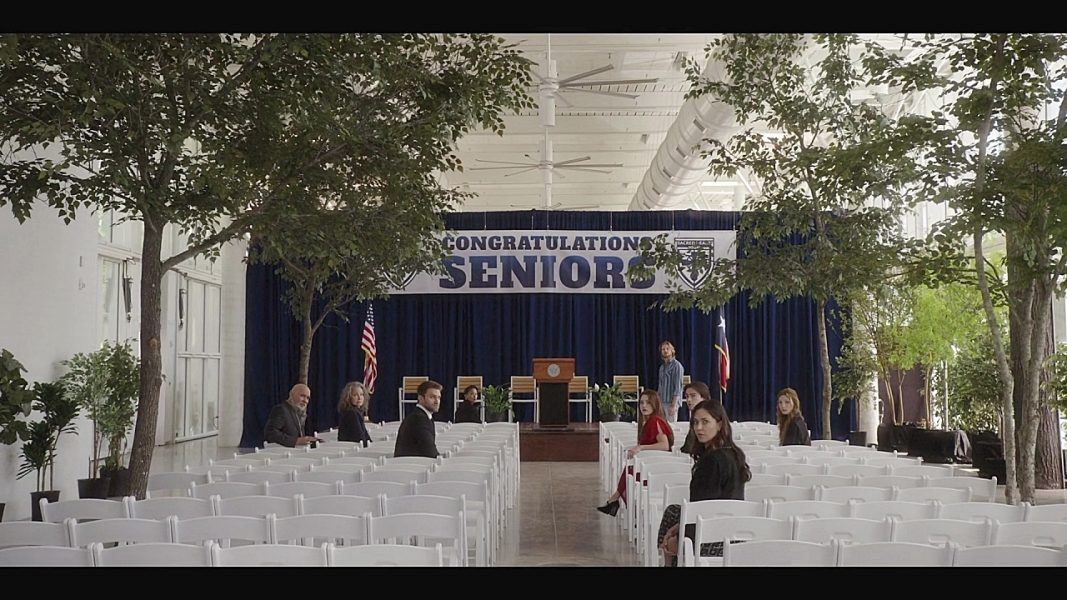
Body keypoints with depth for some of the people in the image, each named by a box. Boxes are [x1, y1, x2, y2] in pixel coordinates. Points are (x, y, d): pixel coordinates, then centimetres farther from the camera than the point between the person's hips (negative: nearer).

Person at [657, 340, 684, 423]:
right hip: (662, 402, 7)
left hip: (671, 401, -7)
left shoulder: (677, 366, -7)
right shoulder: (662, 367, 17)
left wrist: (673, 405, -20)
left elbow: (678, 387, -14)